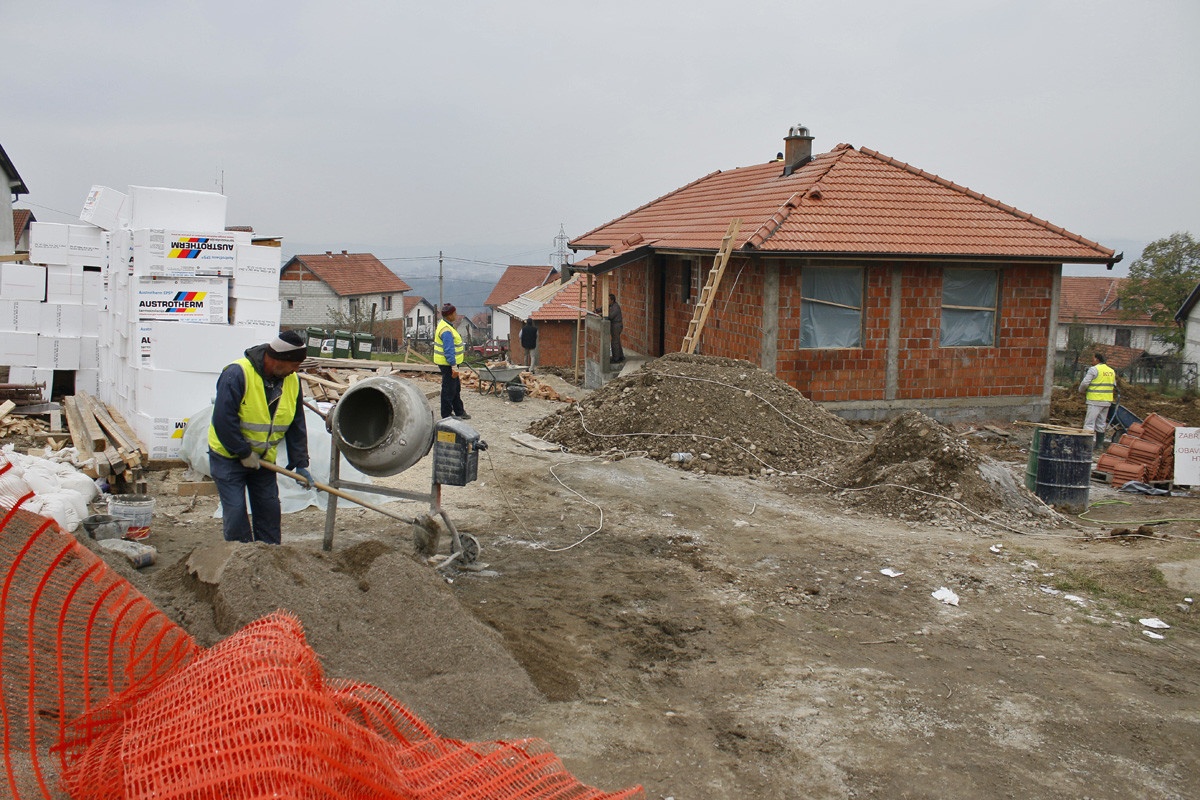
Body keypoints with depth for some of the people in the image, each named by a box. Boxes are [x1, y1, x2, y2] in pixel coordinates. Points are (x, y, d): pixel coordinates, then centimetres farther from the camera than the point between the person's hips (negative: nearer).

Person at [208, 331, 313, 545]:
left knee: (269, 509, 8)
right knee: (235, 511, -6)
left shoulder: (292, 381, -2)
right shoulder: (237, 374, -23)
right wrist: (244, 453, -19)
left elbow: (296, 426, 4)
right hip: (229, 455, -5)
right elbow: (223, 419, -24)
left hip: (263, 458, 6)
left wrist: (300, 464, 0)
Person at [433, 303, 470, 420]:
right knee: (449, 389, -2)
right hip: (447, 363, -11)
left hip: (450, 362, 11)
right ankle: (447, 415, 6)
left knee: (456, 388, 18)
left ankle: (459, 411, 29)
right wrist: (454, 367, -26)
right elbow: (449, 351, -27)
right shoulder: (446, 331, -24)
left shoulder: (443, 324, 11)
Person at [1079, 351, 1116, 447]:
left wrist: (1081, 391, 7)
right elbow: (1114, 386, 20)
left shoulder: (1094, 369, -9)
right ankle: (1099, 444, 16)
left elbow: (1085, 383, -11)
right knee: (1101, 423, 13)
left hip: (1095, 400, -7)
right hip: (1107, 400, 7)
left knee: (1090, 422, -7)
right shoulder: (1112, 371, 15)